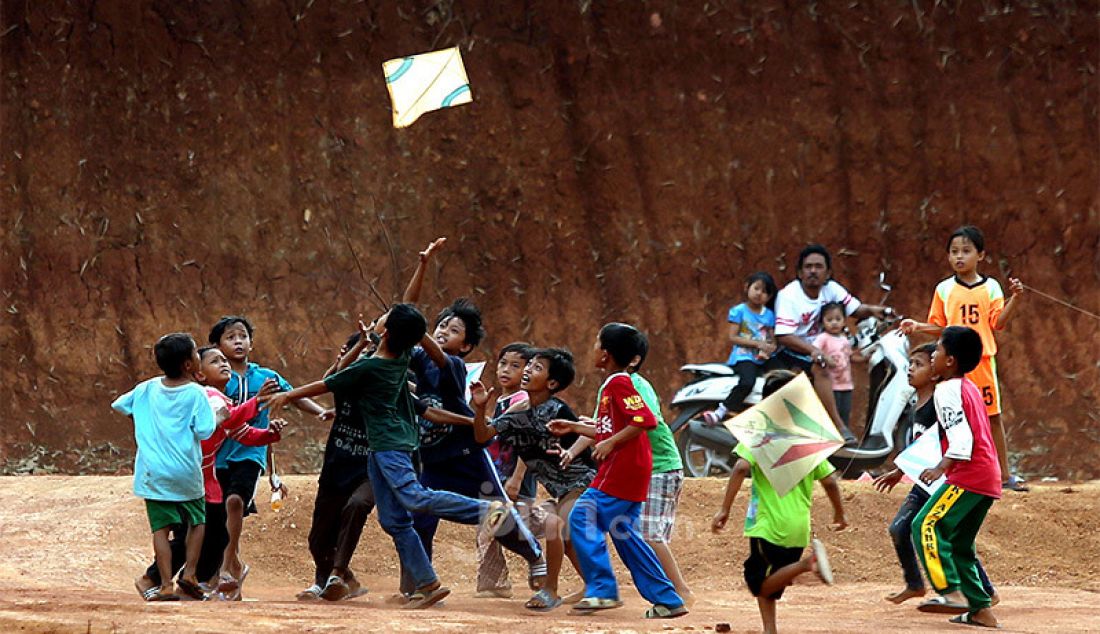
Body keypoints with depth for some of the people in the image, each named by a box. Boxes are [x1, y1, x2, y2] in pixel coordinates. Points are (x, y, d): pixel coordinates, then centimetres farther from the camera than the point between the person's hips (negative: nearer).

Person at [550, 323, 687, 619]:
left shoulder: (618, 384, -13)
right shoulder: (612, 385, 18)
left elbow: (645, 420, -23)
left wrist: (611, 443, -22)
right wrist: (573, 427, 25)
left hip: (621, 469, -10)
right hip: (631, 472, 10)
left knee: (583, 518, -10)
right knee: (623, 532, 13)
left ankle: (603, 590, -12)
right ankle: (668, 600, 13)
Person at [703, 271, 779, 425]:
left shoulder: (769, 315, 17)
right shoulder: (739, 311, 3)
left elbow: (772, 339, 15)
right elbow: (733, 337, -5)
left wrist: (771, 347, -10)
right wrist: (758, 344, -12)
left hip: (762, 359, 6)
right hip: (743, 357, -6)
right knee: (747, 381, -35)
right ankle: (721, 411, -35)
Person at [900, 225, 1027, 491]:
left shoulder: (990, 287, 3)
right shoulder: (944, 289, 5)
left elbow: (998, 323, -2)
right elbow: (939, 326, 9)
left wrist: (1014, 298, -12)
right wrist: (918, 327, -7)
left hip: (982, 360, 0)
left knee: (993, 417, 5)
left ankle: (1005, 474, 12)